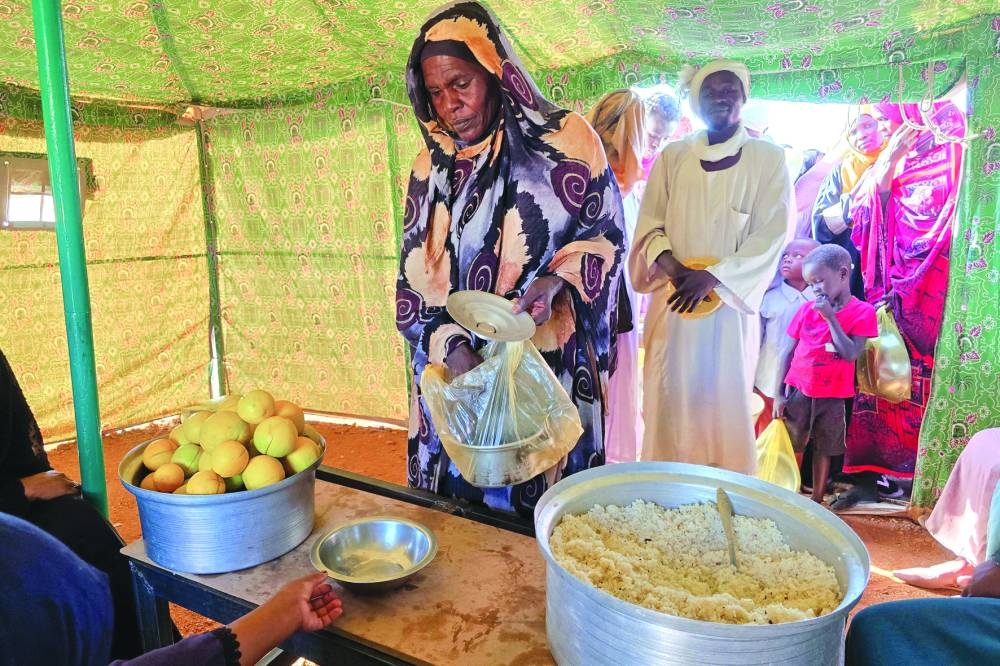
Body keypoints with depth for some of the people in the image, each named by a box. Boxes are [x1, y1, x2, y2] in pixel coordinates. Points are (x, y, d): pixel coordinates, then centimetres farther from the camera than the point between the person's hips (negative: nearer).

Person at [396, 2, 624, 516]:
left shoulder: (566, 139, -5)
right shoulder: (432, 168, 4)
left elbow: (608, 233, 1)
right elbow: (415, 281, 2)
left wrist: (557, 279, -18)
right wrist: (451, 346, -15)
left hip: (552, 366, -2)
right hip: (459, 366, 3)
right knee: (461, 500, 14)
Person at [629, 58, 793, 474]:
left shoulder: (768, 159, -1)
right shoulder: (672, 156, 7)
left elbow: (772, 234, -7)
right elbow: (649, 219, 6)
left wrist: (713, 276, -17)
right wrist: (669, 264, -13)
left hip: (730, 299, -2)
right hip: (673, 296, 2)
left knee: (726, 396, 3)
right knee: (668, 393, 5)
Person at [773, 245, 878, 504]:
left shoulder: (862, 312, -6)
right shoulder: (807, 309, 0)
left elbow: (850, 354, -17)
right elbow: (788, 351, 2)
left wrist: (830, 317, -18)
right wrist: (779, 394, -2)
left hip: (831, 398, -2)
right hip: (798, 393, 2)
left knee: (823, 451, 12)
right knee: (791, 449, 8)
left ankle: (816, 502, 25)